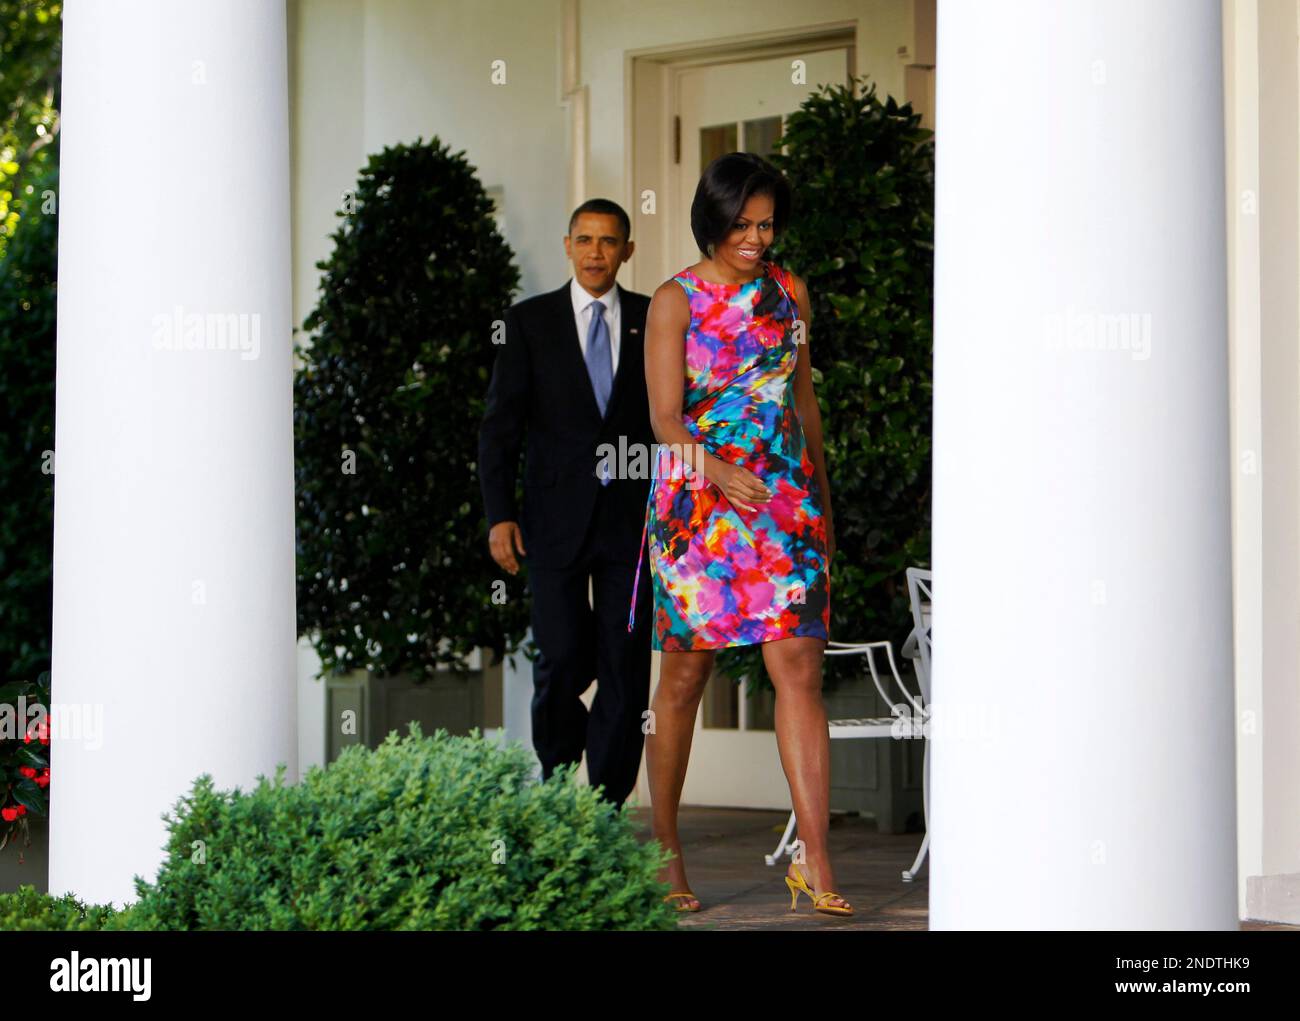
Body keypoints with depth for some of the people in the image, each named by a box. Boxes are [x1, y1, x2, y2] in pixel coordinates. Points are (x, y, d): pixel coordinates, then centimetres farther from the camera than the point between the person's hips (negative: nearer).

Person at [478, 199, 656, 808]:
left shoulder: (652, 320, 7)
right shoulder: (530, 321, 4)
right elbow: (500, 425, 3)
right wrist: (499, 516, -5)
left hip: (632, 517, 1)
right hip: (556, 519, -1)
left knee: (626, 666, -3)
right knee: (562, 662, -4)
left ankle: (608, 806, 5)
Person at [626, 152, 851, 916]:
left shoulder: (790, 292, 10)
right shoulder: (675, 301, -2)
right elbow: (666, 417, -10)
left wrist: (822, 501, 19)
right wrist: (718, 472, -28)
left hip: (787, 502, 3)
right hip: (696, 503, -3)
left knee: (800, 669, -8)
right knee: (685, 675, 4)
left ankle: (816, 864, -11)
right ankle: (665, 850, 19)